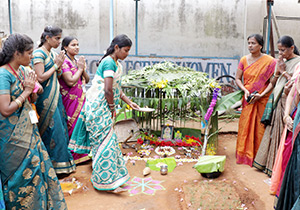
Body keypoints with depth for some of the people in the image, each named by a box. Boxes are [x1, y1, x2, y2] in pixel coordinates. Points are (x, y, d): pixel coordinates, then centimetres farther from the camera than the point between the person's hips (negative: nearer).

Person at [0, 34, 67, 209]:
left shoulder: (23, 71, 6)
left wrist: (32, 89, -7)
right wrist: (26, 91, -15)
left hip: (28, 130, 8)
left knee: (37, 167, 13)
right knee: (22, 174, 4)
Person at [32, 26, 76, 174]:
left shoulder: (52, 53, 12)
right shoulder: (39, 53, -13)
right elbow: (41, 77, -20)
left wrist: (59, 65, -3)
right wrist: (56, 65, -13)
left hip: (55, 95, 9)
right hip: (46, 97, -8)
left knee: (60, 126, 12)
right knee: (52, 128, -4)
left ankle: (61, 160, 25)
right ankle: (53, 165, 8)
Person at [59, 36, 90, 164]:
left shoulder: (78, 61, 13)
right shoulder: (64, 61, -11)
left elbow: (87, 80, 12)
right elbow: (70, 81, -20)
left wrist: (83, 68, -4)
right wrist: (80, 68, -9)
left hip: (81, 98, 8)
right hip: (70, 99, -8)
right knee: (71, 126, -2)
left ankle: (80, 153, 24)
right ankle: (71, 155, 10)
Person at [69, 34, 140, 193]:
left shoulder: (115, 63, 14)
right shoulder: (109, 62, -17)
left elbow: (116, 88, 22)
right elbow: (108, 90, -21)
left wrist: (129, 102, 19)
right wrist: (112, 109, -9)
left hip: (102, 108, 10)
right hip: (99, 107, -10)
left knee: (105, 140, 16)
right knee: (105, 140, -7)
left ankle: (103, 176, 31)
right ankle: (106, 181, -1)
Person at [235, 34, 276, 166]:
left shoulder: (269, 61, -6)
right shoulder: (244, 60, 4)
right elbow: (237, 78, 7)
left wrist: (260, 94, -18)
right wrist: (245, 90, -10)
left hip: (263, 100, -3)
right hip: (247, 100, 3)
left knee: (260, 127, 1)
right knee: (245, 126, 7)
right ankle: (244, 154, 21)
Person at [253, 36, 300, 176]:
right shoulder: (282, 62, 14)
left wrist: (284, 72, -11)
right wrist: (277, 71, -2)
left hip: (288, 103, -6)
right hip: (276, 101, 7)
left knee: (282, 134, -2)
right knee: (273, 132, 11)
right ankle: (269, 163, 22)